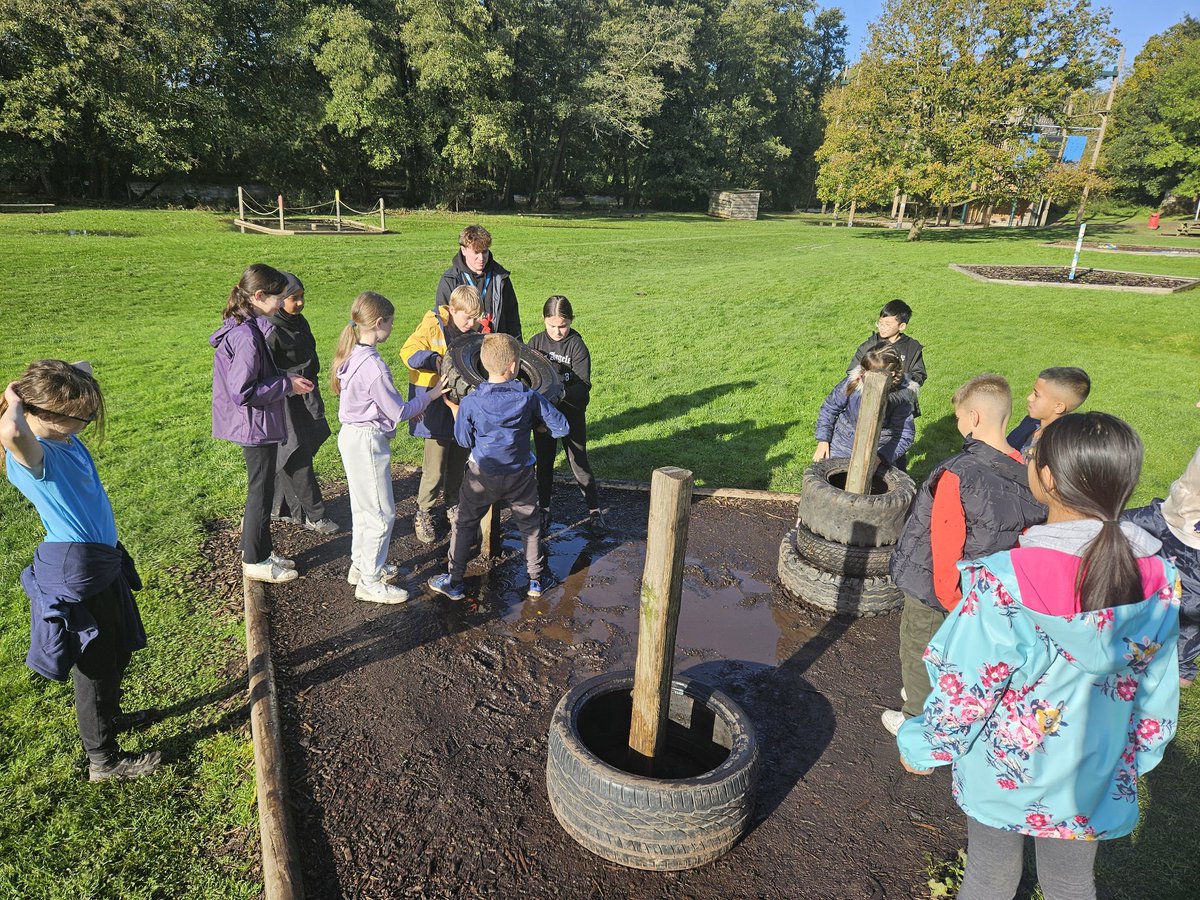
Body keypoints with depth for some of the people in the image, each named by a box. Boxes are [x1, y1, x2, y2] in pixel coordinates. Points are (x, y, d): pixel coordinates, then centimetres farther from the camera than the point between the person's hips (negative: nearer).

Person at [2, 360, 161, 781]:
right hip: (75, 570, -9)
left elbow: (81, 370, 18)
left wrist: (65, 376, -3)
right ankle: (103, 759, 26)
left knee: (118, 649, 27)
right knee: (94, 664, 8)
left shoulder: (62, 438, 2)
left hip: (103, 561, 9)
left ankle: (108, 715, 51)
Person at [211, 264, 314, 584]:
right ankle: (255, 561, 18)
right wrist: (287, 386, -19)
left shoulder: (250, 327, 6)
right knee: (261, 491, 4)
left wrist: (285, 380, 8)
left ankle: (257, 549, 33)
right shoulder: (246, 337, -24)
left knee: (261, 488, 19)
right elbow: (243, 392, -26)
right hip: (257, 426, -10)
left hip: (258, 425, 10)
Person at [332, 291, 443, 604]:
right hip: (368, 441, -10)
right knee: (382, 514, 2)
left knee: (363, 508, 23)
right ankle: (370, 582, 13)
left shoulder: (353, 355, 5)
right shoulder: (373, 365, -25)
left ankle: (361, 565, 38)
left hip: (353, 436, 10)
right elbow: (398, 412, -17)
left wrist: (409, 409, 10)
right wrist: (431, 394, -5)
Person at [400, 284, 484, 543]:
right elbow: (409, 351, -21)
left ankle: (453, 505, 38)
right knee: (435, 469, -1)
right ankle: (423, 514, 18)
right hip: (436, 404, -6)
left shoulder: (473, 330, 6)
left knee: (459, 462, 17)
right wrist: (434, 359, -37)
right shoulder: (433, 325, -12)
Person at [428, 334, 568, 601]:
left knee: (464, 525, 18)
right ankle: (537, 580, 28)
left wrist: (453, 407, 7)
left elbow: (464, 440, -4)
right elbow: (561, 428, -10)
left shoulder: (470, 402, -17)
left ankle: (454, 582, 25)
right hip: (519, 477, 1)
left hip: (482, 477, 0)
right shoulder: (530, 398, -14)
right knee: (530, 526, 19)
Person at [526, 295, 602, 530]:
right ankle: (544, 508, 28)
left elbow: (583, 385, -20)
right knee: (544, 461, 13)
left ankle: (594, 508, 20)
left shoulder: (577, 346, -13)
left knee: (579, 461, 4)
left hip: (572, 412, -3)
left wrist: (562, 392, -37)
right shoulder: (536, 342, -3)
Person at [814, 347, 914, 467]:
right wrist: (823, 441, -9)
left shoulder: (901, 399, -19)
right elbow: (829, 408, -4)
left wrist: (880, 457, -28)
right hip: (841, 448, 1)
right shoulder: (852, 382, -17)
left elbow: (904, 436, -14)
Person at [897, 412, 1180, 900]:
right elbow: (1157, 696, -3)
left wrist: (920, 748, -3)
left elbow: (964, 691, -22)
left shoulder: (1002, 584, -33)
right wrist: (1134, 761, 15)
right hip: (1095, 781, 4)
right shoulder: (1158, 579, -17)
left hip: (1002, 774, -3)